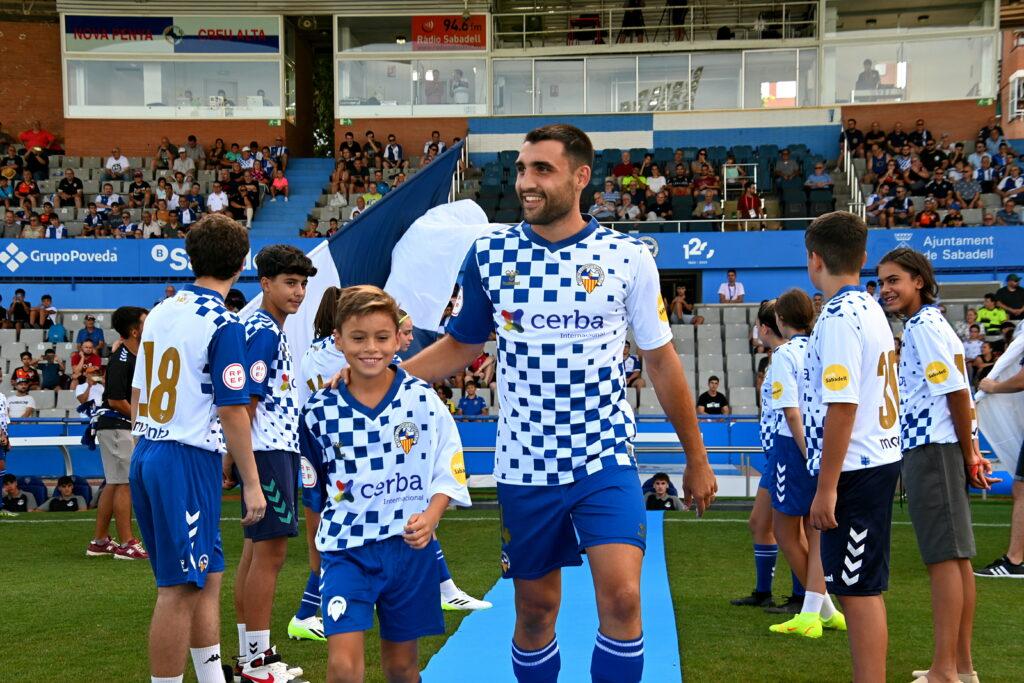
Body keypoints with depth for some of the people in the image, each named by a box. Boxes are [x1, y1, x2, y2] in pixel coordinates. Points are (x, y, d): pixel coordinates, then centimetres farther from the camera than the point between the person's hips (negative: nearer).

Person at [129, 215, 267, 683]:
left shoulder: (158, 314, 10)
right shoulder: (223, 324, -12)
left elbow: (136, 395, 16)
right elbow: (231, 411, -14)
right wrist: (252, 482, -9)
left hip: (146, 456, 8)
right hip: (189, 463, -8)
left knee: (207, 577, 17)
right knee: (180, 589, -3)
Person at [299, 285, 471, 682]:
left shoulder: (423, 399, -3)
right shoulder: (320, 411, -2)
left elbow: (449, 470, 0)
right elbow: (315, 488, 11)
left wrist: (430, 517, -15)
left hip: (409, 545, 1)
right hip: (346, 548, -1)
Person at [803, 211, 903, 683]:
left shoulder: (838, 317, -15)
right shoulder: (870, 310, 15)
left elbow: (842, 407, -21)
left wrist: (826, 488, -18)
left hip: (854, 469, -10)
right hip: (877, 462, 10)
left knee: (859, 591, -6)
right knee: (861, 587, 16)